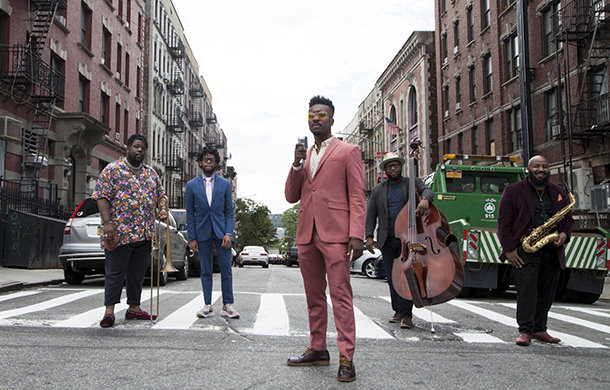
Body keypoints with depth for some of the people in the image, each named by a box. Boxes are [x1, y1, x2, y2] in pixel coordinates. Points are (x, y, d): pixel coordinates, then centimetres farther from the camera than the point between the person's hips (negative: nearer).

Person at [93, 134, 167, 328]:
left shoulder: (151, 173, 17)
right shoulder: (112, 170, -1)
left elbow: (161, 195, 23)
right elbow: (102, 197, -7)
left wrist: (163, 208, 0)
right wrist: (107, 222, -18)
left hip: (145, 234, 6)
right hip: (120, 232, -6)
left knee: (138, 273, 11)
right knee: (116, 272, -3)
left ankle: (134, 308, 21)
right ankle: (109, 311, 2)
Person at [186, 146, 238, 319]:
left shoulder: (225, 184, 7)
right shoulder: (192, 185, 6)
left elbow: (229, 211, 5)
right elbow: (190, 214, 6)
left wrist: (228, 233, -7)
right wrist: (192, 238, -1)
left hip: (221, 231, 0)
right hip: (202, 233, 0)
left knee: (226, 269, -1)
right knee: (205, 271, 5)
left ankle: (227, 305, 7)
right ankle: (207, 306, 11)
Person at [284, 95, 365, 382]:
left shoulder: (348, 152, 4)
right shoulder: (303, 155, 20)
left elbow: (357, 197, -2)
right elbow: (291, 197, 15)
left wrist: (356, 234, -13)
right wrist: (297, 164, 0)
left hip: (335, 234, -6)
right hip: (306, 235, 6)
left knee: (341, 296, -7)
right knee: (314, 297, 12)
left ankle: (346, 358, -3)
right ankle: (318, 350, 22)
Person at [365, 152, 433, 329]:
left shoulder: (412, 183, 8)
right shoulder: (377, 190, 14)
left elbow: (427, 190, -11)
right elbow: (371, 214, 11)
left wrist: (425, 199, -35)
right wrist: (369, 236, -1)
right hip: (387, 240, 3)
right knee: (392, 277, 7)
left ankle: (406, 314, -6)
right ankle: (398, 311, 18)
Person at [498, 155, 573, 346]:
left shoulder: (558, 192, 16)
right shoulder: (513, 191, 1)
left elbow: (567, 218, 22)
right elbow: (503, 222, -3)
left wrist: (564, 234, 0)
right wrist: (509, 249, -10)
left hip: (552, 251, 5)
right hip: (525, 251, -5)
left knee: (547, 291, 7)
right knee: (526, 290, -9)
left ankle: (539, 329, 18)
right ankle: (525, 331, -3)